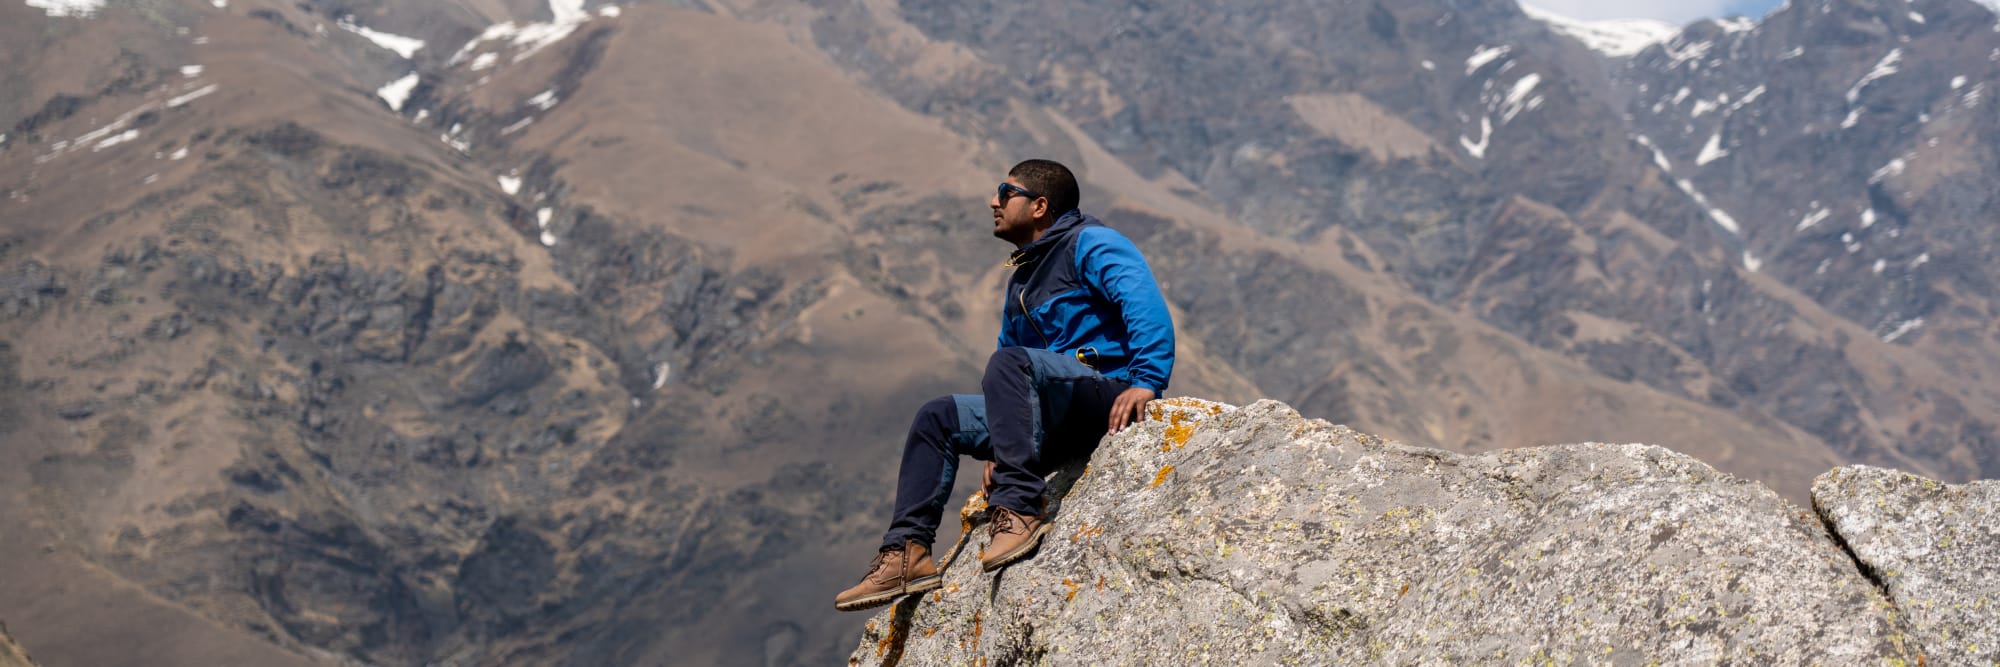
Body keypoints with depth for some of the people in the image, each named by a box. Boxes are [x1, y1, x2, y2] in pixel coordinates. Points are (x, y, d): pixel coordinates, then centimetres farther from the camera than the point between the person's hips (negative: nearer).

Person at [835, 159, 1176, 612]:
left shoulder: (1091, 244, -4)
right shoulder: (1022, 281, 25)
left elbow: (1145, 303, -20)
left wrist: (1147, 380, -32)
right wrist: (996, 450, 15)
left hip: (1110, 397, -10)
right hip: (1059, 426, 10)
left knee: (1009, 364, -34)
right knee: (937, 418, 8)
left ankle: (1019, 510, -41)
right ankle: (907, 551, -3)